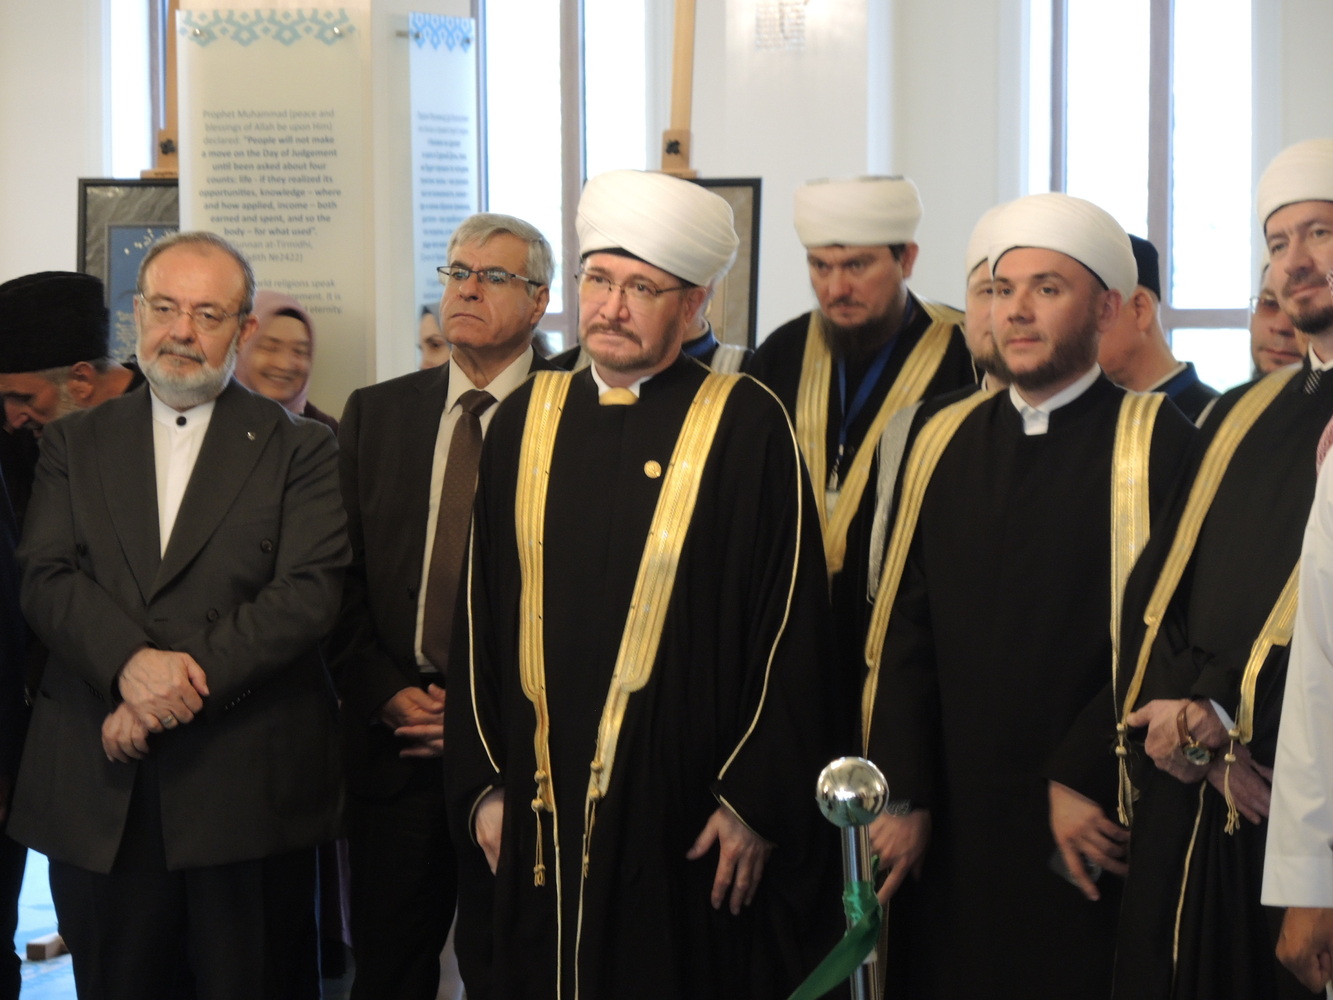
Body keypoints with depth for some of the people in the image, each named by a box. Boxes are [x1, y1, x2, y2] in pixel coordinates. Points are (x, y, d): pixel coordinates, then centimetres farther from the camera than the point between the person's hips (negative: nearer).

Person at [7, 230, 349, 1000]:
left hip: (246, 789, -2)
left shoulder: (300, 450, 4)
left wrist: (187, 682, -17)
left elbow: (308, 595, -8)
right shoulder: (76, 443, 12)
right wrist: (130, 662, -19)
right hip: (98, 788, 2)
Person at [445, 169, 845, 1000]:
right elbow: (483, 614, 11)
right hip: (541, 813, 4)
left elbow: (790, 628, -7)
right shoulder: (525, 420, 8)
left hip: (687, 820, -4)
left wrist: (757, 804, -9)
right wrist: (484, 781, 7)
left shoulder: (748, 426, -5)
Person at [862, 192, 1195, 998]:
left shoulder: (1158, 442, -3)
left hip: (1091, 827, -4)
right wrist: (902, 794, 1)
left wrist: (1086, 780, -14)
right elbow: (904, 632, 8)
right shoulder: (946, 444, 10)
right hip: (953, 829, 4)